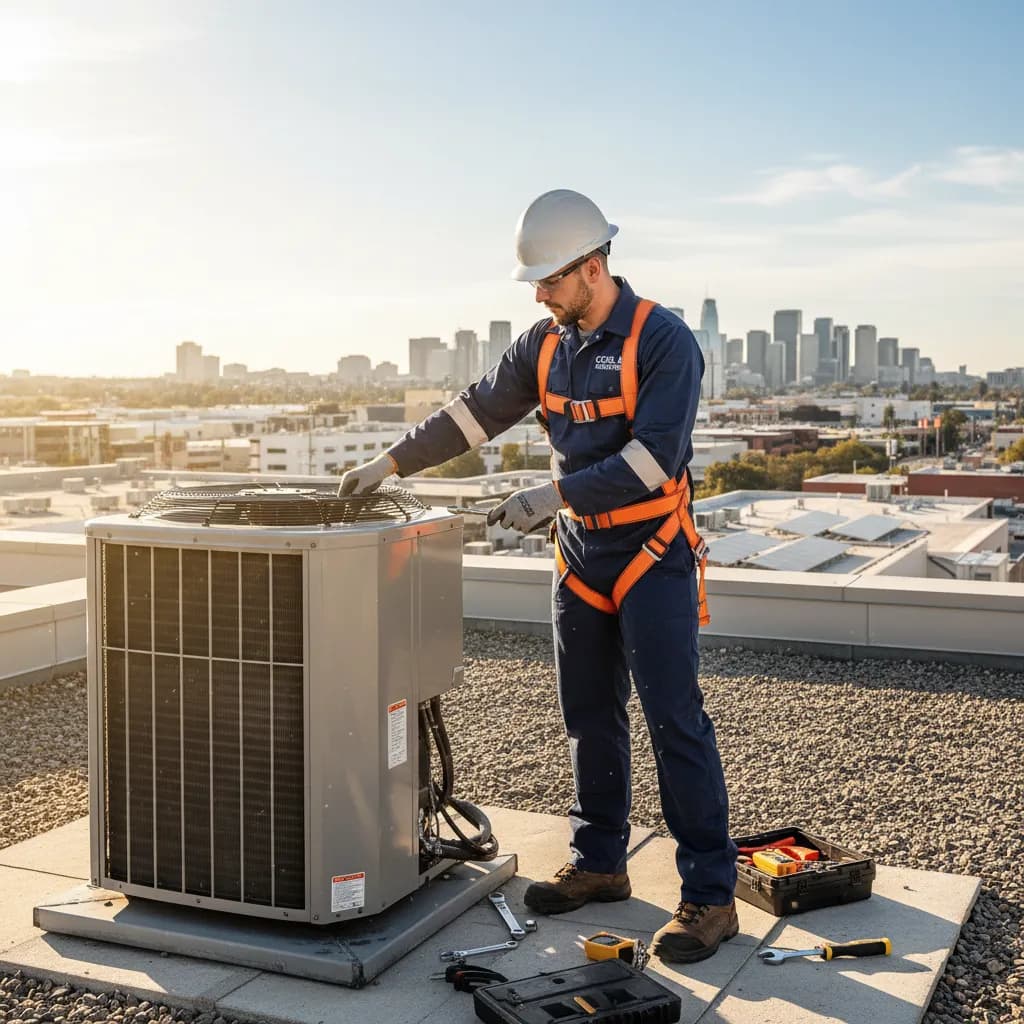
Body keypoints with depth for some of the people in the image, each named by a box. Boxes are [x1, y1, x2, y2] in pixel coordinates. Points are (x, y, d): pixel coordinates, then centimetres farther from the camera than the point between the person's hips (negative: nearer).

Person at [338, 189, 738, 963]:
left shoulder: (664, 341, -15)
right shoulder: (546, 345, 6)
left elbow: (653, 458, -22)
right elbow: (477, 412, 12)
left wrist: (558, 493, -26)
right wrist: (392, 462, 7)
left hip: (652, 554, -7)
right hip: (581, 553, 7)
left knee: (676, 722, -7)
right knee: (590, 719, 13)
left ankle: (711, 896, 0)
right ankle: (600, 863, 27)